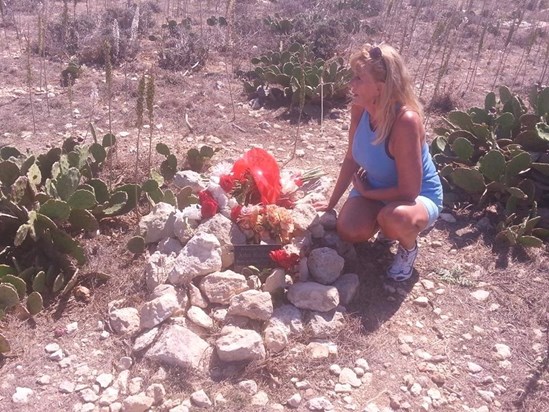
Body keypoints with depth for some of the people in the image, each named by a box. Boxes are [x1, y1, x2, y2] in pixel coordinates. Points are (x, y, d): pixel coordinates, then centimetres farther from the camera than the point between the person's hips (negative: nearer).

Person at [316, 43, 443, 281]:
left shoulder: (406, 121, -35)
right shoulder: (360, 108, -15)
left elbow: (409, 191, -30)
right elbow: (352, 158, -1)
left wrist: (366, 192, -15)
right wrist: (332, 203, 5)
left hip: (419, 197, -5)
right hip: (376, 188, 6)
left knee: (395, 218, -39)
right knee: (348, 232, -19)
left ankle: (408, 247, -1)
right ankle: (384, 223, 16)